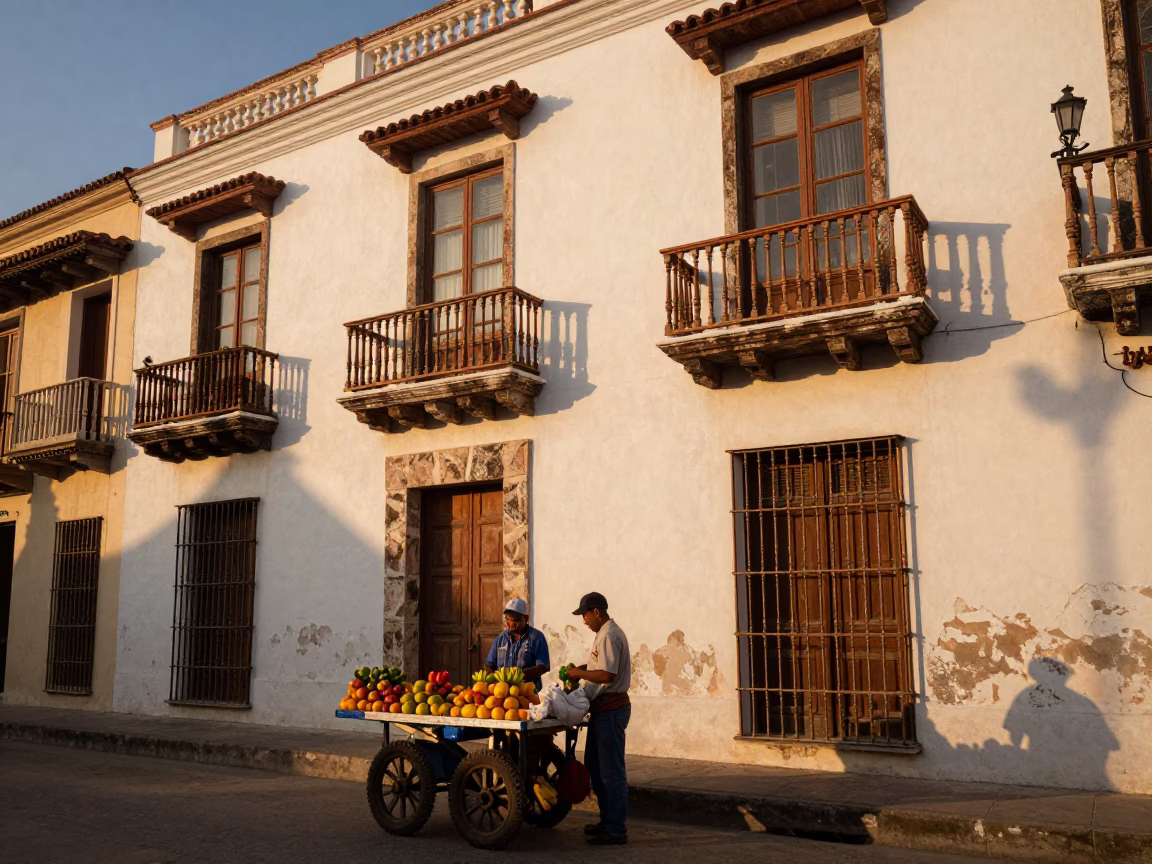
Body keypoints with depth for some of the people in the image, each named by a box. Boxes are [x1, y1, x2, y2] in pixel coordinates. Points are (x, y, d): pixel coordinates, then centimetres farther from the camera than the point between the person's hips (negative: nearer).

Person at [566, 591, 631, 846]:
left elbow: (607, 675, -25)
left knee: (611, 770, -4)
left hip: (610, 709, -11)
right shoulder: (607, 633, 15)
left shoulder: (609, 636, -18)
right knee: (595, 766, 18)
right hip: (604, 708, 11)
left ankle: (616, 830, 2)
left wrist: (579, 673, -14)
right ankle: (608, 820, 27)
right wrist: (582, 670, 9)